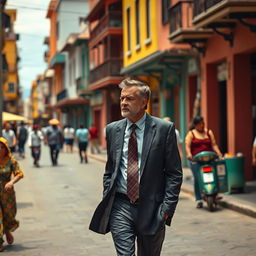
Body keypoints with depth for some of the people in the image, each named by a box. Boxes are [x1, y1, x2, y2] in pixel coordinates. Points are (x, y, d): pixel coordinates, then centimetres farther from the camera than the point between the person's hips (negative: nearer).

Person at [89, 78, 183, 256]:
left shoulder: (164, 129, -4)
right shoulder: (112, 130, 7)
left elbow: (174, 173, -4)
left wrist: (167, 208, -10)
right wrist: (106, 201, 7)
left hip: (151, 208, -2)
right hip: (120, 206, 2)